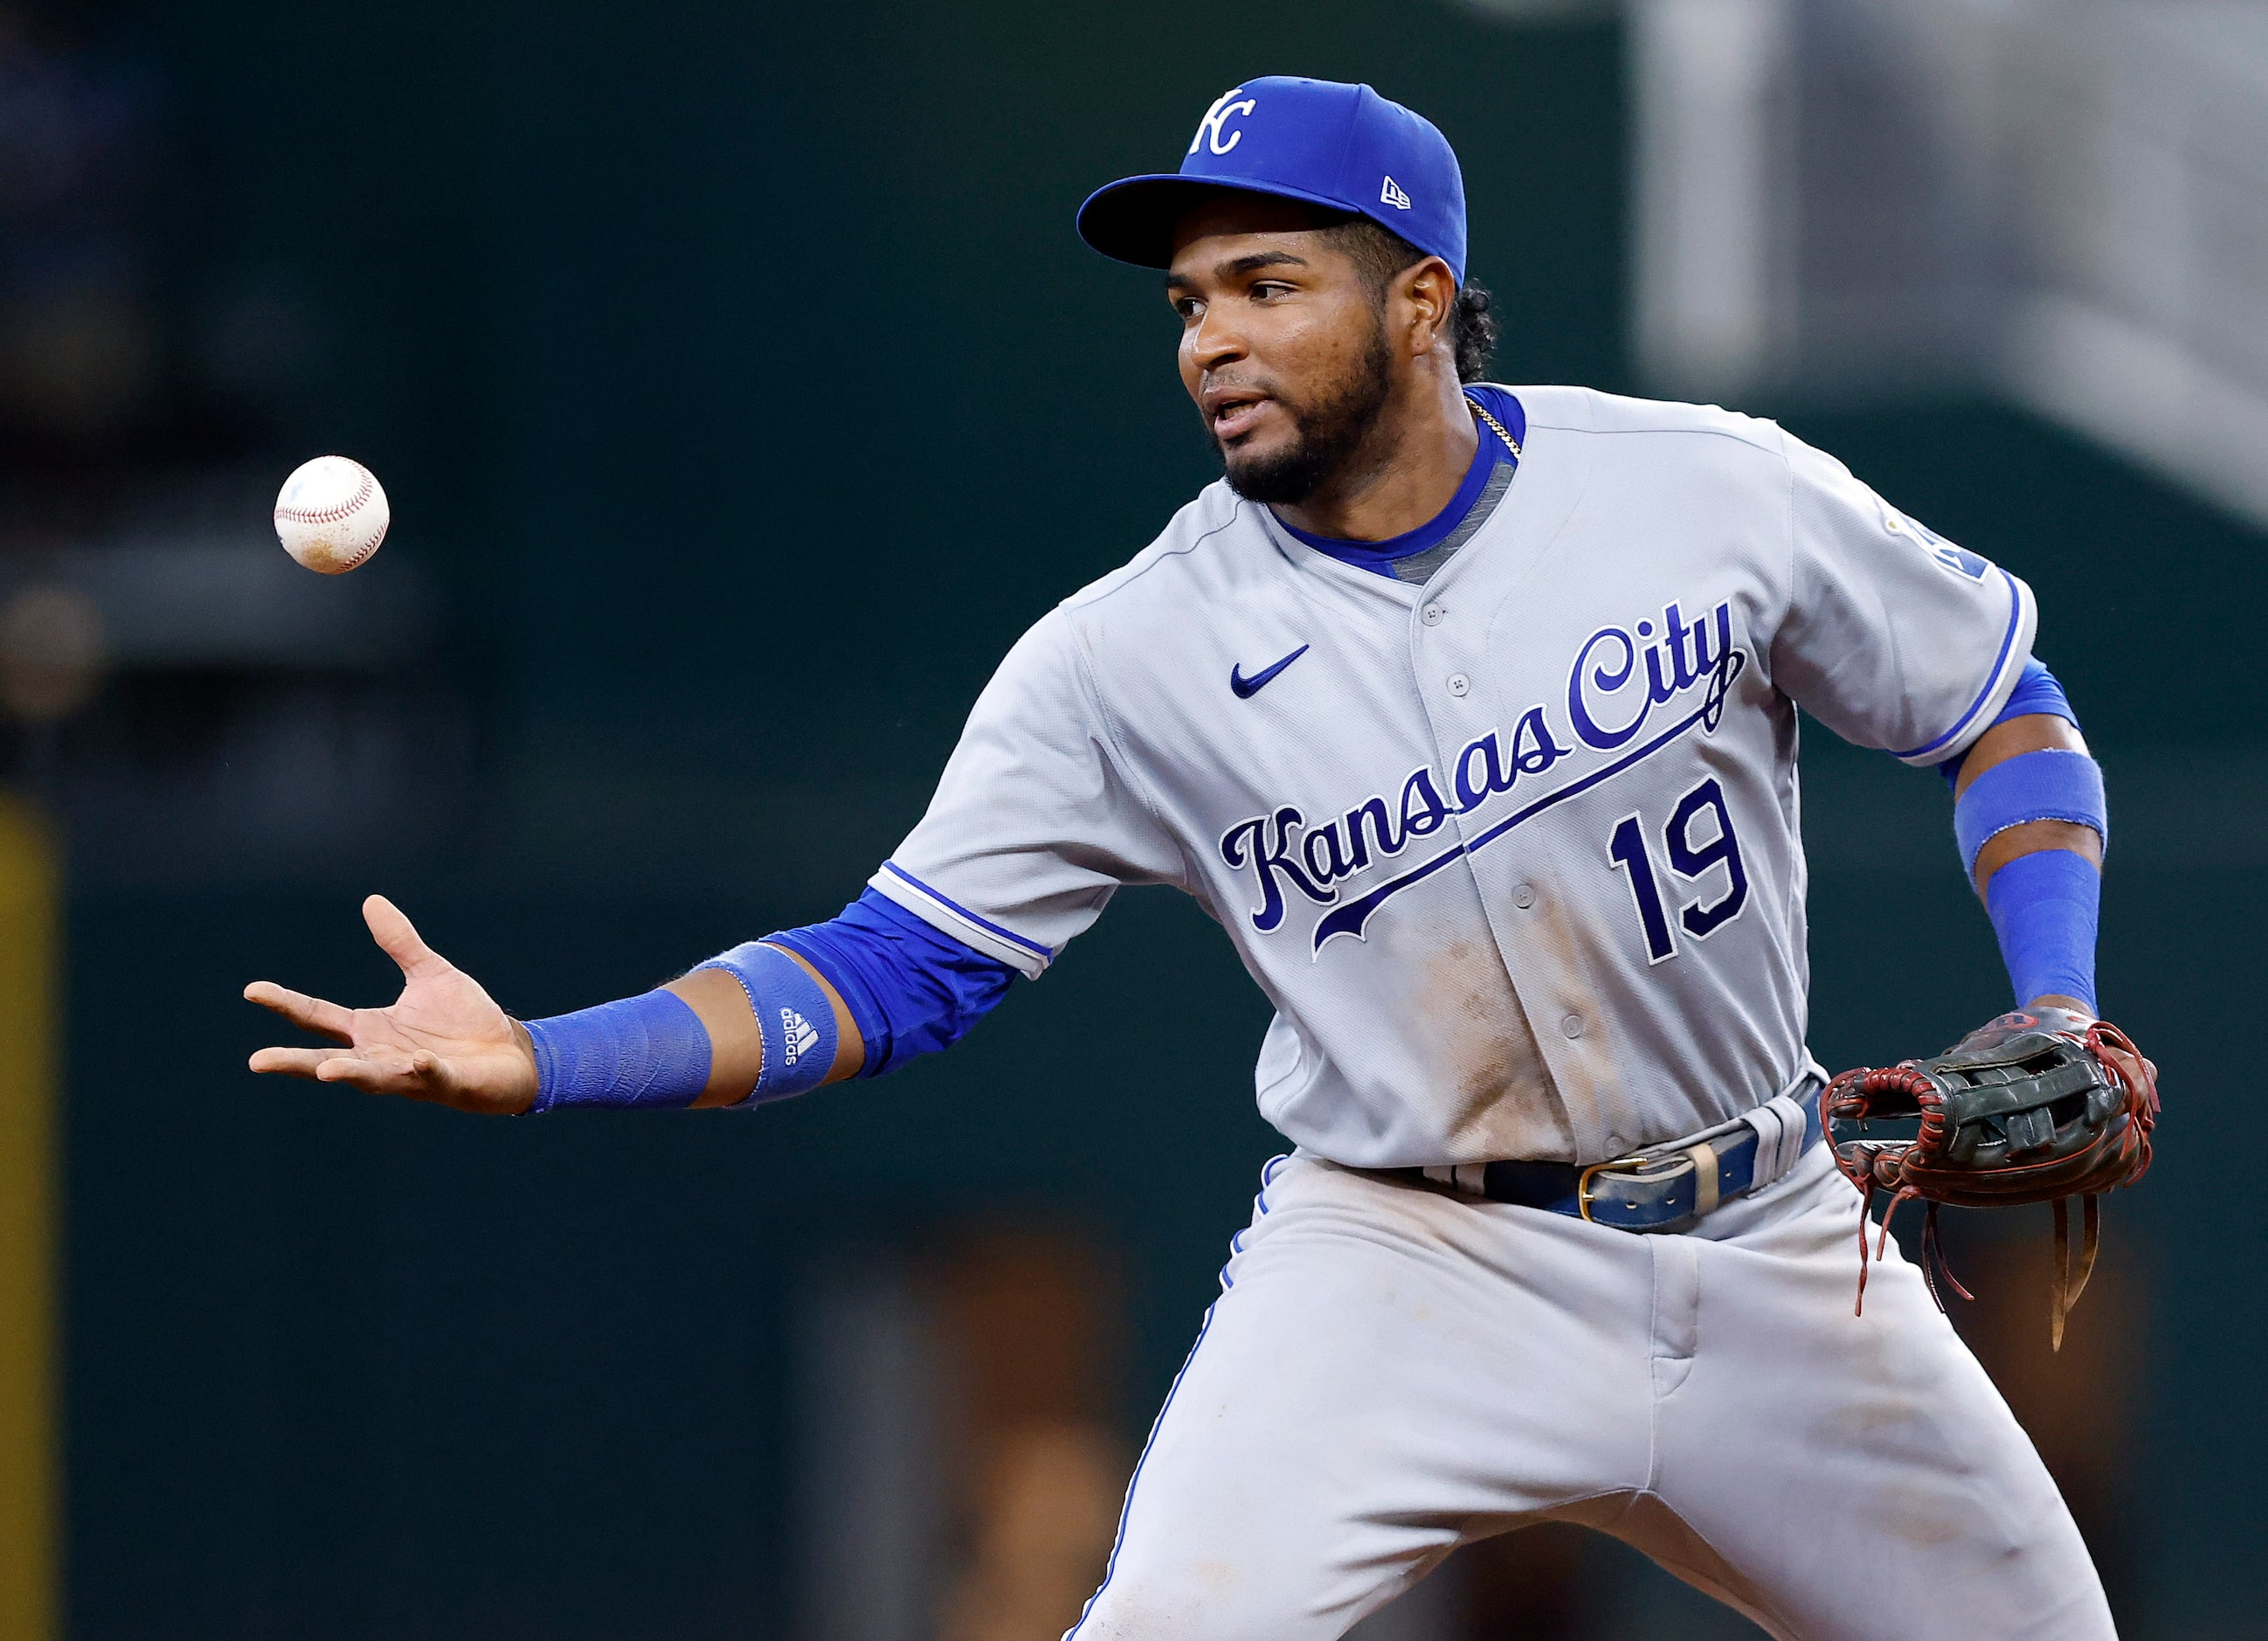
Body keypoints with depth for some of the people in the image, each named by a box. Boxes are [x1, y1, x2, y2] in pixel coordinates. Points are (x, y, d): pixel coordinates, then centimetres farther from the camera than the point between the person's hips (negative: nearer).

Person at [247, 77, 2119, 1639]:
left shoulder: (1715, 494, -7)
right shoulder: (1135, 656, -8)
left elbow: (2006, 712, 5)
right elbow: (895, 968, -7)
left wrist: (2060, 1022, -11)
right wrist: (529, 1060, -19)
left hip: (1761, 1251, 2)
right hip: (1405, 1270, -2)